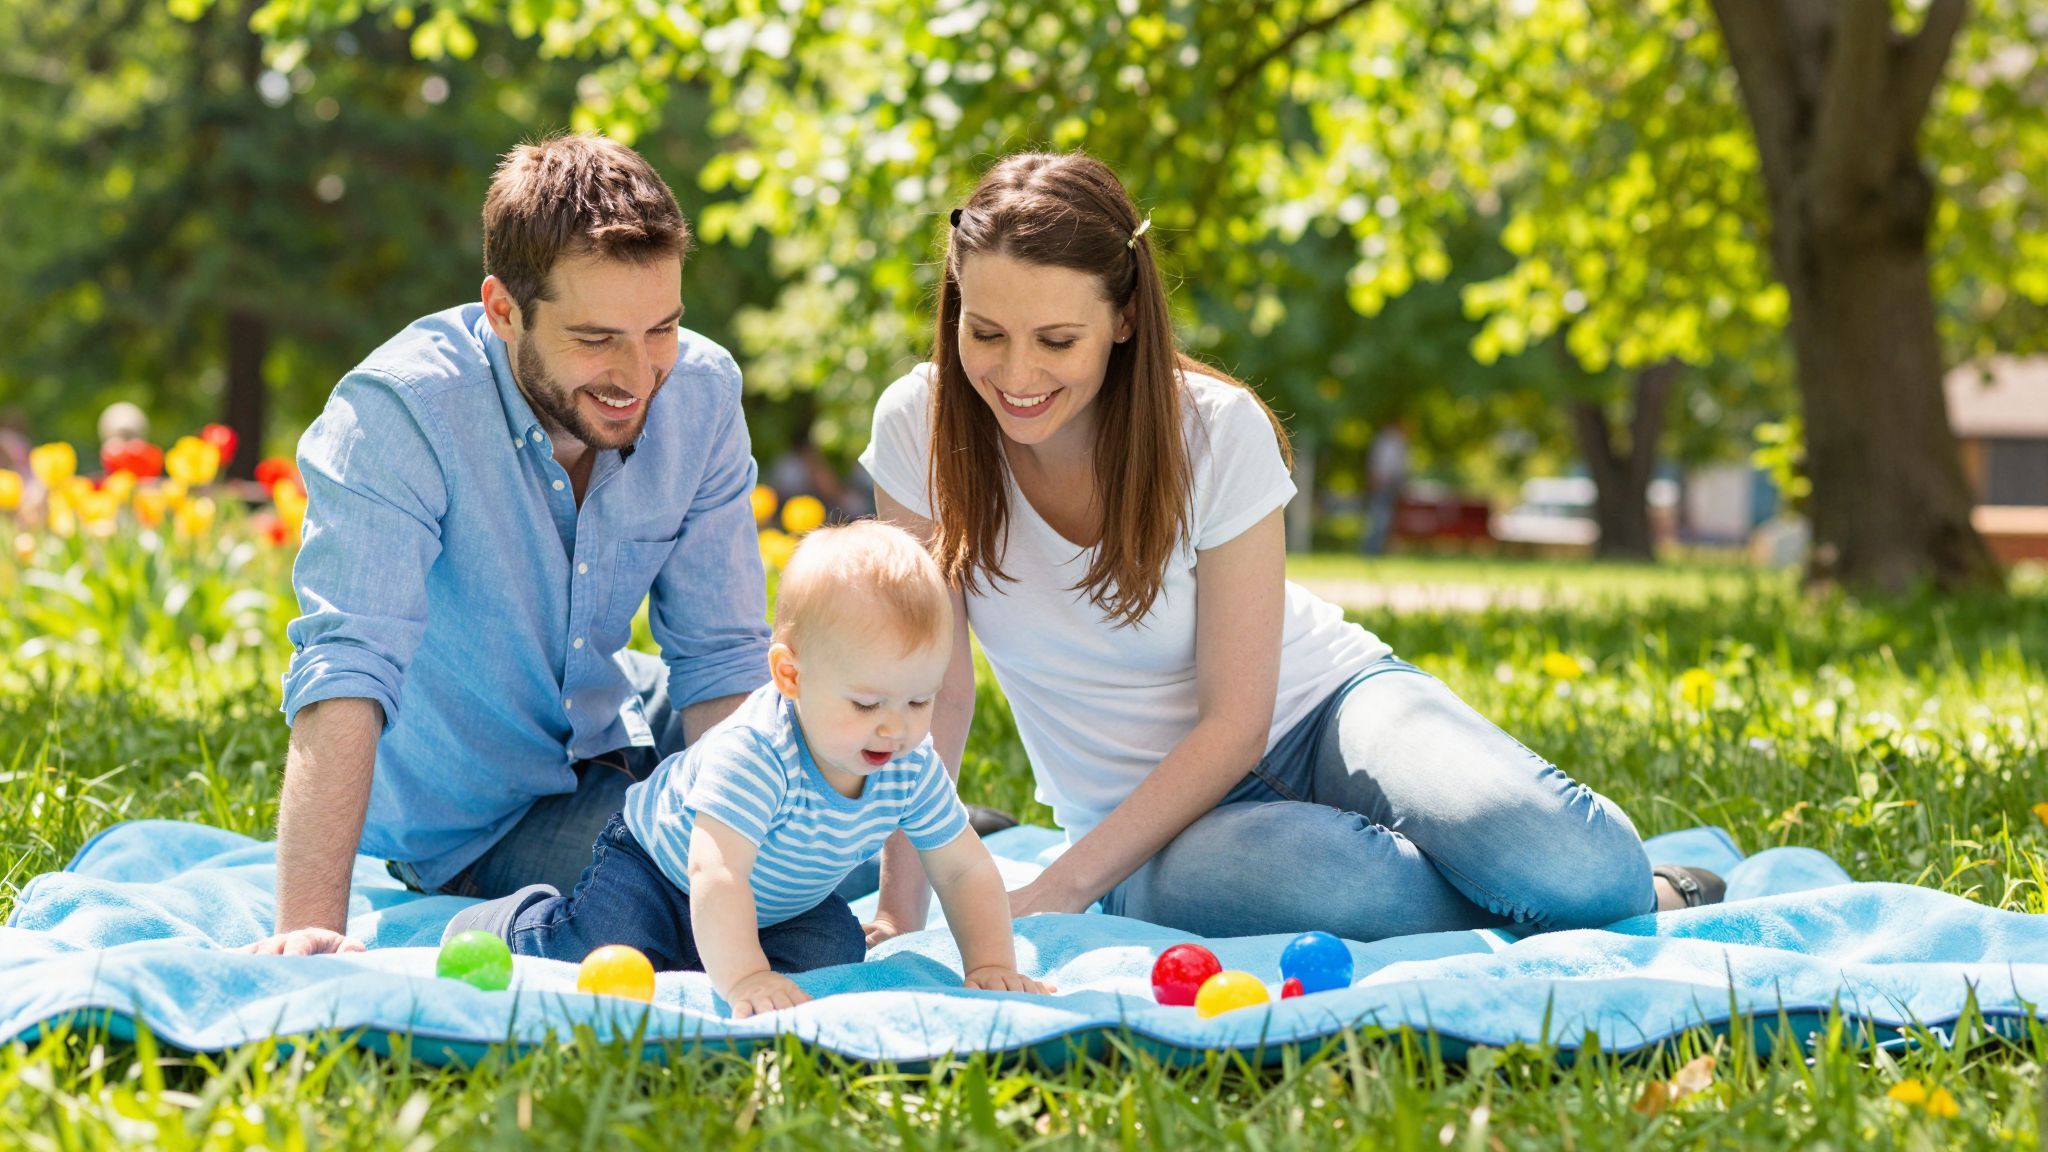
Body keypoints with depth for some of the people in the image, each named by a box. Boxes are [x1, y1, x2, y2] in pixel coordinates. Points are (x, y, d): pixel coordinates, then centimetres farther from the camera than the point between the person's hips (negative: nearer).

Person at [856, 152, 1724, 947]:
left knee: (1561, 860, -32)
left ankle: (1639, 894, 4)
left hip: (1317, 711, -1)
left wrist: (1057, 894, -23)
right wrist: (899, 913, -13)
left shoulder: (1219, 432, -17)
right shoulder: (920, 425, -13)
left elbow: (1234, 722, -16)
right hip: (1155, 820, 1)